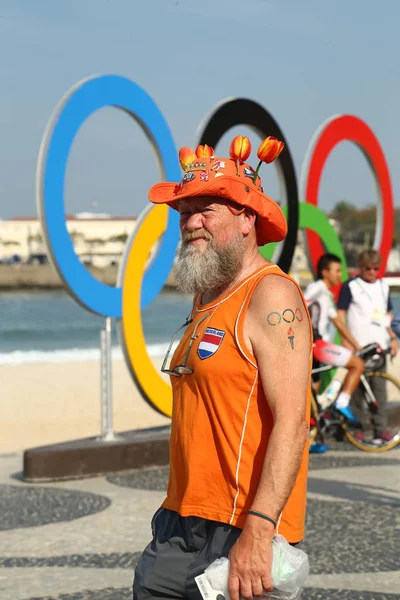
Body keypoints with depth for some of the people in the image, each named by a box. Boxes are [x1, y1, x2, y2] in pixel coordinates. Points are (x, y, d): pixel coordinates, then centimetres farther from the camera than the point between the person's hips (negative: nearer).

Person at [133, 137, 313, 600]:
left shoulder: (271, 295, -11)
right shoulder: (206, 299, 16)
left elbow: (291, 423, -20)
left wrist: (257, 531, -28)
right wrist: (177, 515, 16)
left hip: (241, 532, -8)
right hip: (180, 527, 8)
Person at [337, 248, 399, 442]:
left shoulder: (383, 287, 15)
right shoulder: (350, 286, -1)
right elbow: (340, 314, -3)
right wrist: (345, 341, -11)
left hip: (379, 345, 4)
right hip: (358, 345, -4)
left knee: (379, 387, 2)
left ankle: (381, 427, 6)